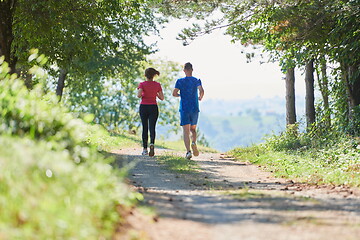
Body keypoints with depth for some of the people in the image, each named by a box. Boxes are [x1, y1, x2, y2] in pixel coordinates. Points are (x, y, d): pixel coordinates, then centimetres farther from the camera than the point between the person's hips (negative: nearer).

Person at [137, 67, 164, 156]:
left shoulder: (142, 84, -5)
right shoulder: (157, 85, 0)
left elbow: (139, 95, -19)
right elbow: (162, 98, 1)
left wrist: (141, 95, 5)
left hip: (143, 107, 0)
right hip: (153, 107, 0)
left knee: (144, 128, 12)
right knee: (152, 127, -4)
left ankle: (145, 149, 12)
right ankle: (152, 144, -32)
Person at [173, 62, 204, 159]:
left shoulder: (180, 81, -1)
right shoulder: (197, 81, 2)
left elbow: (174, 93, -9)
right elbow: (201, 91, -14)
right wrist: (200, 97, 7)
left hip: (184, 109, -2)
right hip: (195, 108, 2)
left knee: (186, 131, -2)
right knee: (193, 129, 17)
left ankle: (188, 151, -15)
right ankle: (193, 142, -12)